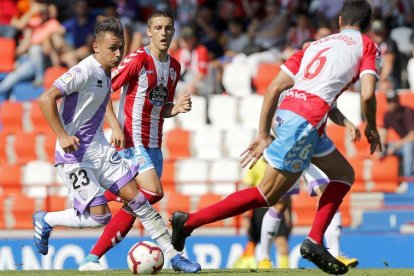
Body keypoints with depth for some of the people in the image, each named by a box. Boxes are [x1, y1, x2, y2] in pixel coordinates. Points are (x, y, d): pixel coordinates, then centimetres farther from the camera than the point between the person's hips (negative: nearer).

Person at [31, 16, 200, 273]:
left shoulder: (106, 71, 8)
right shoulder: (85, 71, -19)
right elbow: (46, 99, -25)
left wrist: (115, 129, 25)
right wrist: (62, 136, -30)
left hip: (99, 148, 8)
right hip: (75, 155, -8)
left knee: (136, 198, 0)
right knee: (100, 216, -12)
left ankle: (173, 255, 4)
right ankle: (46, 221, 12)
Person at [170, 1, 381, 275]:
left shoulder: (316, 44, 25)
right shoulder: (366, 45, 8)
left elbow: (273, 89, 18)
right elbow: (367, 94, -7)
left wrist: (264, 136, 19)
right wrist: (371, 128, 12)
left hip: (287, 111, 8)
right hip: (306, 120, -8)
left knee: (344, 175, 20)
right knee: (267, 195, -1)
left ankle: (315, 242, 8)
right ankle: (189, 221, -1)